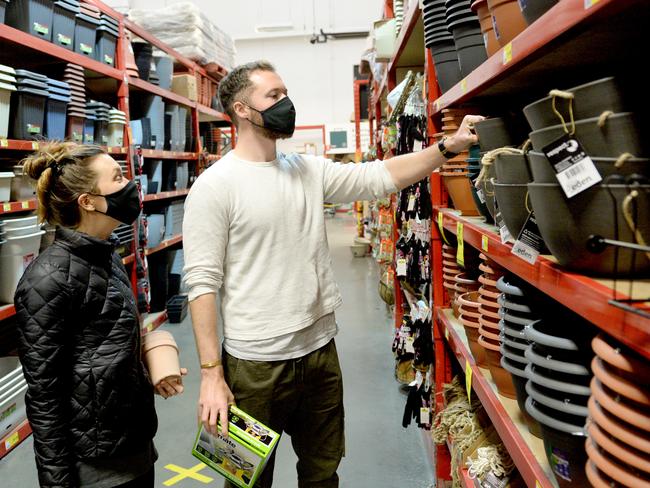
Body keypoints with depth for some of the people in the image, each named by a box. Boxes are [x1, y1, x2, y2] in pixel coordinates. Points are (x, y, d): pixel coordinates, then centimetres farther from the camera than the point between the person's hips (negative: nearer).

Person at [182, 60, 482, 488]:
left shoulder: (309, 170, 5)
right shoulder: (215, 185, -12)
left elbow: (378, 177, -1)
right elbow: (202, 283, -14)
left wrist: (448, 147, -12)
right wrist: (211, 374, -16)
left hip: (321, 351, 5)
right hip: (255, 365, -5)